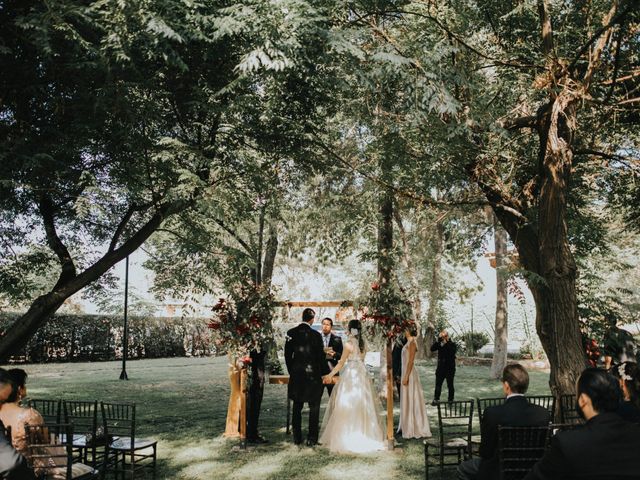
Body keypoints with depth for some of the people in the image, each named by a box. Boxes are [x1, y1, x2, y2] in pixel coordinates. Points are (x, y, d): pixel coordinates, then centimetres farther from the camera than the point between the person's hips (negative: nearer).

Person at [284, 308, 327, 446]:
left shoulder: (291, 333, -2)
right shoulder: (316, 335, -13)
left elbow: (287, 354, 3)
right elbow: (320, 356, -9)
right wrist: (325, 373, 5)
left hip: (296, 375, 4)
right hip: (313, 375, -3)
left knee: (296, 407, 15)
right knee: (314, 408, 8)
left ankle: (297, 438, 18)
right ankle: (312, 439, 8)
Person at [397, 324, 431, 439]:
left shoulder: (412, 343, -15)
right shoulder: (409, 343, 13)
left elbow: (411, 361, -20)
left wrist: (406, 377, -22)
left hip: (410, 374, -10)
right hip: (407, 373, 10)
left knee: (411, 400, -4)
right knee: (407, 401, 14)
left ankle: (414, 429, 2)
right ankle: (407, 427, 22)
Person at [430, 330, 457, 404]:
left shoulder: (452, 344, -5)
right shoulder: (439, 344, 3)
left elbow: (452, 352, -22)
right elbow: (432, 349, -12)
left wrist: (446, 344, -25)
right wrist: (438, 340, -21)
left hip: (450, 368, -2)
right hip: (441, 367, 2)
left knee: (450, 385, 6)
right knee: (438, 384, 3)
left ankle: (451, 400, 17)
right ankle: (436, 399, 10)